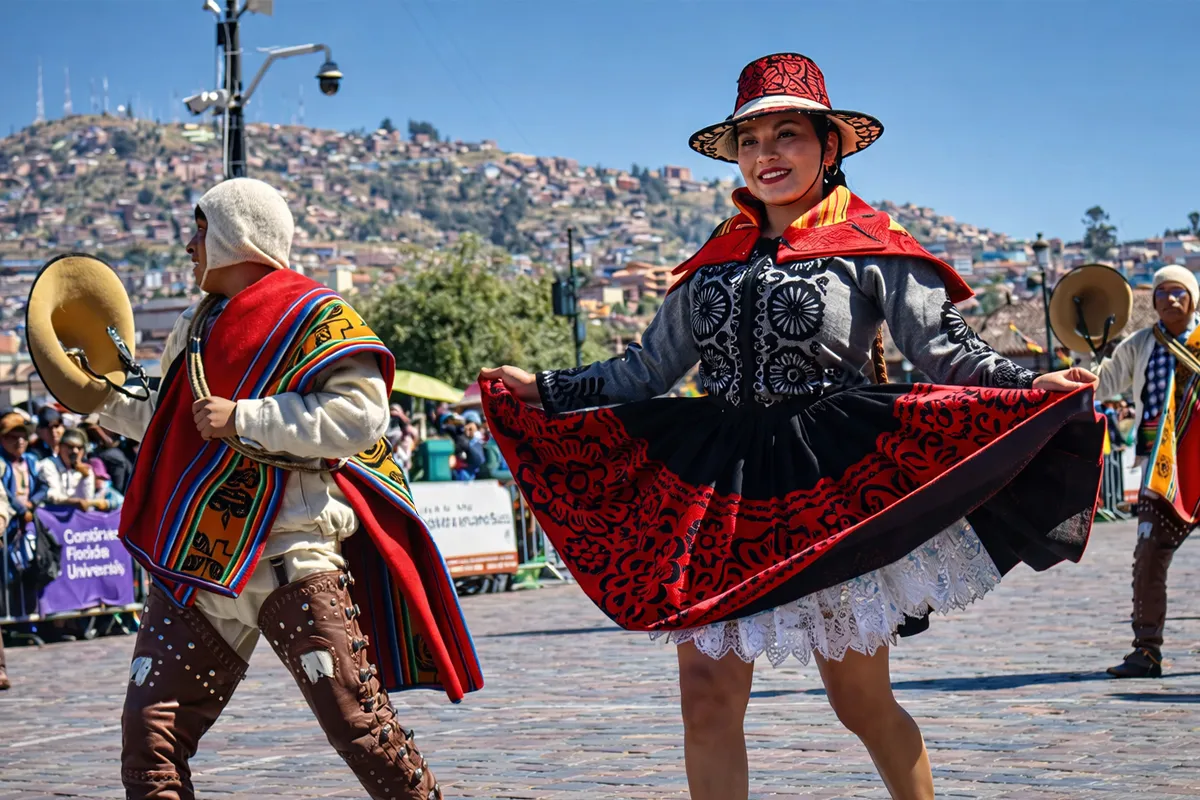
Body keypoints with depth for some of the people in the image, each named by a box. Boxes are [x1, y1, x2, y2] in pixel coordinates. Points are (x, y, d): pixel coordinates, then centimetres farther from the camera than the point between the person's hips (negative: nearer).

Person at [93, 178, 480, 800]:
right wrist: (107, 401, 27)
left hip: (291, 556, -7)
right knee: (150, 727, 1)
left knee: (356, 721, -10)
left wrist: (243, 417, -18)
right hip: (195, 560, 7)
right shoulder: (195, 328, 22)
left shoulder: (314, 316, -4)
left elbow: (360, 415, -17)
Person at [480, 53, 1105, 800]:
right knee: (708, 695, -3)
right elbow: (648, 370, 17)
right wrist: (542, 388, 12)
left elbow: (949, 350, -6)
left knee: (861, 700, 5)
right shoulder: (716, 261, 13)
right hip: (717, 490, 4)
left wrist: (1037, 387, -23)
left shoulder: (870, 248, 0)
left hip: (835, 486, -4)